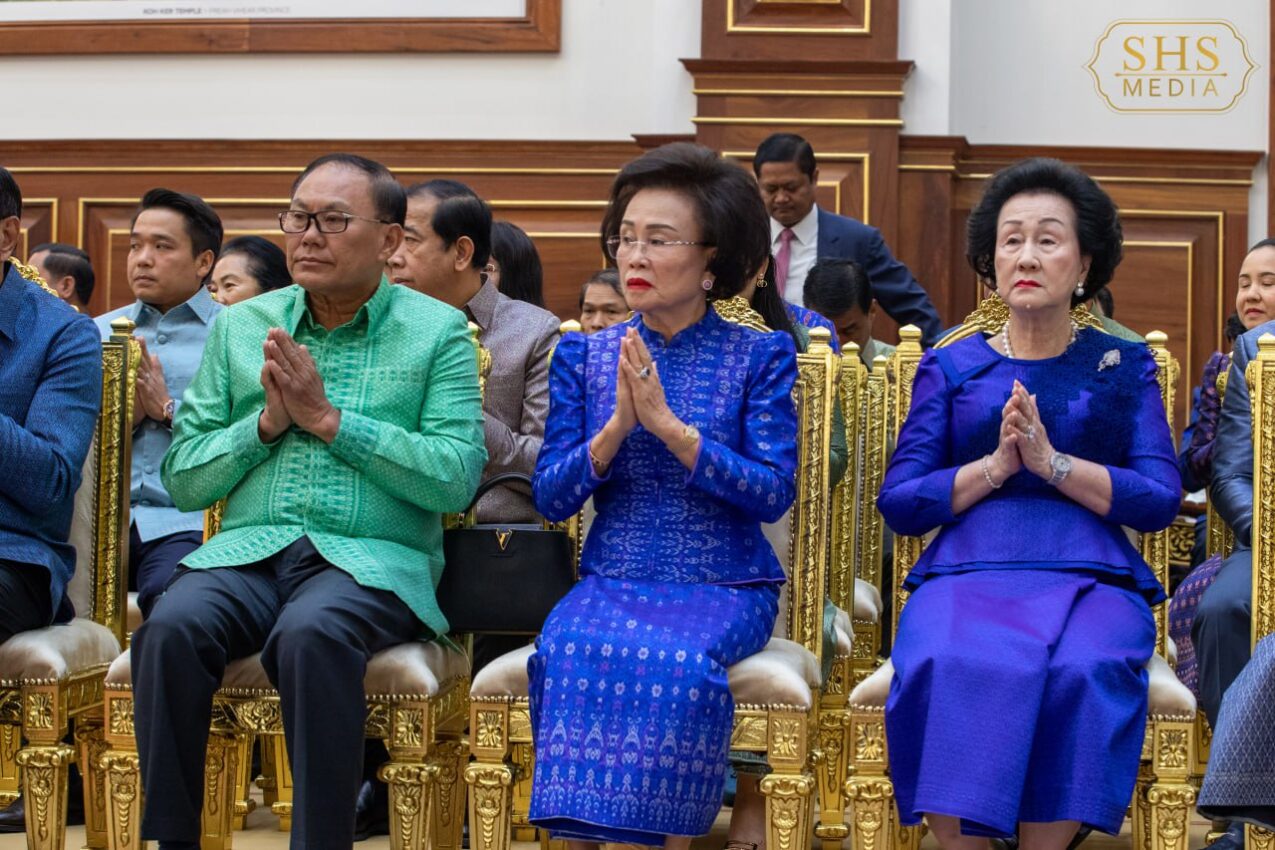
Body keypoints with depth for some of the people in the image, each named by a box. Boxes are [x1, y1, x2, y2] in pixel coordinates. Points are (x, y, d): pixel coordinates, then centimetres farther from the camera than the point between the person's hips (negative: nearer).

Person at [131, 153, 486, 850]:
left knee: (311, 633, -37)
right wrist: (267, 422, -4)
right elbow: (182, 480, 13)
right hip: (248, 550, 3)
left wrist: (329, 418, -9)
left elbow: (457, 478, -6)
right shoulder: (239, 327, 17)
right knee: (170, 628, -29)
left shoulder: (437, 332, 8)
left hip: (375, 559, -3)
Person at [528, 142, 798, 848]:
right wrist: (618, 425, -12)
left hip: (725, 586, -2)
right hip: (611, 580, 2)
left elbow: (772, 494, -7)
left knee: (678, 659, -35)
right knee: (568, 649, -32)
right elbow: (550, 497, 5)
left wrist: (668, 424, -16)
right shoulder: (583, 355, 11)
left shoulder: (760, 357, 3)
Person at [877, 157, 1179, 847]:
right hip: (966, 574, 0)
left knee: (1085, 670, -36)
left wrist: (1050, 460, -9)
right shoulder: (950, 368, 16)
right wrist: (995, 466, -8)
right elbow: (897, 503, 7)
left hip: (1090, 577, 0)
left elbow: (1160, 500, 3)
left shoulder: (1123, 367, 15)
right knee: (949, 667, -35)